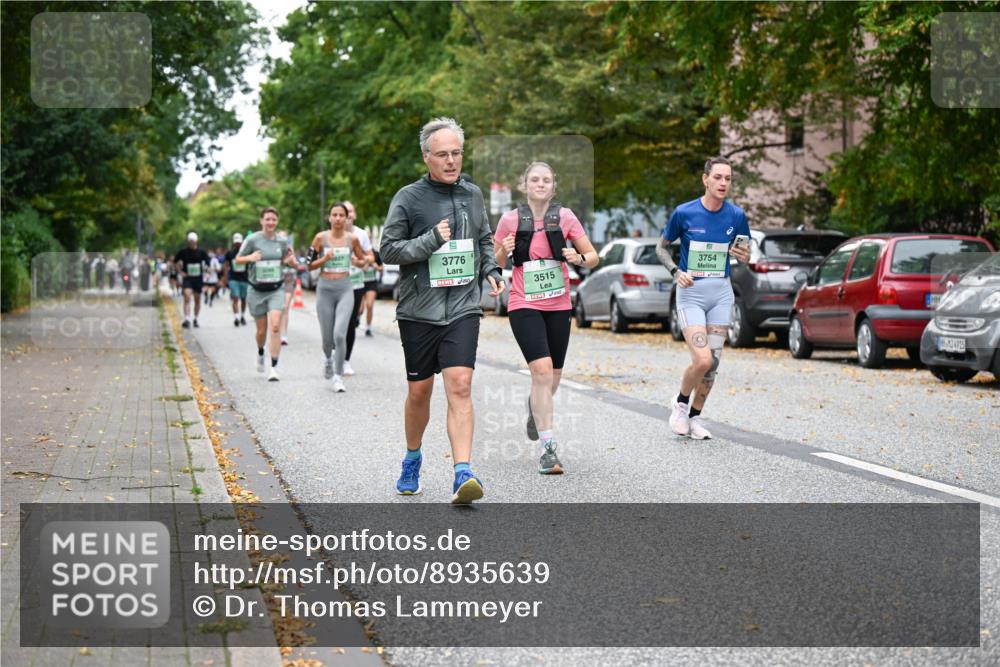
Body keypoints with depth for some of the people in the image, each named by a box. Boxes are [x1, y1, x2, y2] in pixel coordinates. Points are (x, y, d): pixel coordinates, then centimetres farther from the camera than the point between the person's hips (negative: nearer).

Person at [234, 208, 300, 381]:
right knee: (262, 330, 9)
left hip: (276, 290, 1)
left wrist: (290, 260, -8)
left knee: (275, 326, -17)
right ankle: (260, 353, 43)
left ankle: (274, 367, -13)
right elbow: (237, 260, -1)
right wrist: (250, 258, -22)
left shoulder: (282, 241, 2)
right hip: (257, 291, -1)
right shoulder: (252, 240, -6)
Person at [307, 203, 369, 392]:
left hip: (345, 289, 0)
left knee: (339, 334, -17)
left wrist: (358, 262, -7)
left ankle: (338, 376, -5)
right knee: (327, 337, 7)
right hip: (325, 289, 1)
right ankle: (329, 359, 42)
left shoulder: (352, 238, 1)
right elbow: (310, 265, 3)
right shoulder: (321, 238, -1)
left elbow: (363, 259, 15)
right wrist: (325, 259, -15)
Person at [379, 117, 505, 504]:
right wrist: (430, 241, -17)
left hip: (463, 309, 1)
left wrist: (491, 270, 7)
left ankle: (463, 476, -19)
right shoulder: (408, 198, -3)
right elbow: (387, 249, -4)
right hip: (418, 311, -1)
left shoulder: (473, 195, 10)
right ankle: (412, 461, 33)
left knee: (460, 387, -13)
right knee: (419, 391, 10)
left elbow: (485, 239, 25)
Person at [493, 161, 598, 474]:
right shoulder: (510, 220, -4)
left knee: (553, 376, 11)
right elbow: (495, 264, 5)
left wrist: (579, 258, -17)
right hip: (524, 305, -3)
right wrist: (503, 252, -16)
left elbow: (593, 256, 4)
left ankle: (536, 407, 48)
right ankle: (548, 448, -16)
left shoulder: (564, 216, -1)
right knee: (542, 369, -19)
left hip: (558, 306, 3)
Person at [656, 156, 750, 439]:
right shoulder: (684, 213, -8)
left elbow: (744, 255, 13)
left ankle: (695, 416, 22)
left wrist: (744, 256, -11)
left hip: (721, 293, 3)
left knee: (713, 363, 4)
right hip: (691, 292, -3)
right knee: (703, 360, -16)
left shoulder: (736, 215, -1)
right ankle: (680, 403, 12)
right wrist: (676, 272, -11)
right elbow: (662, 247, 5)